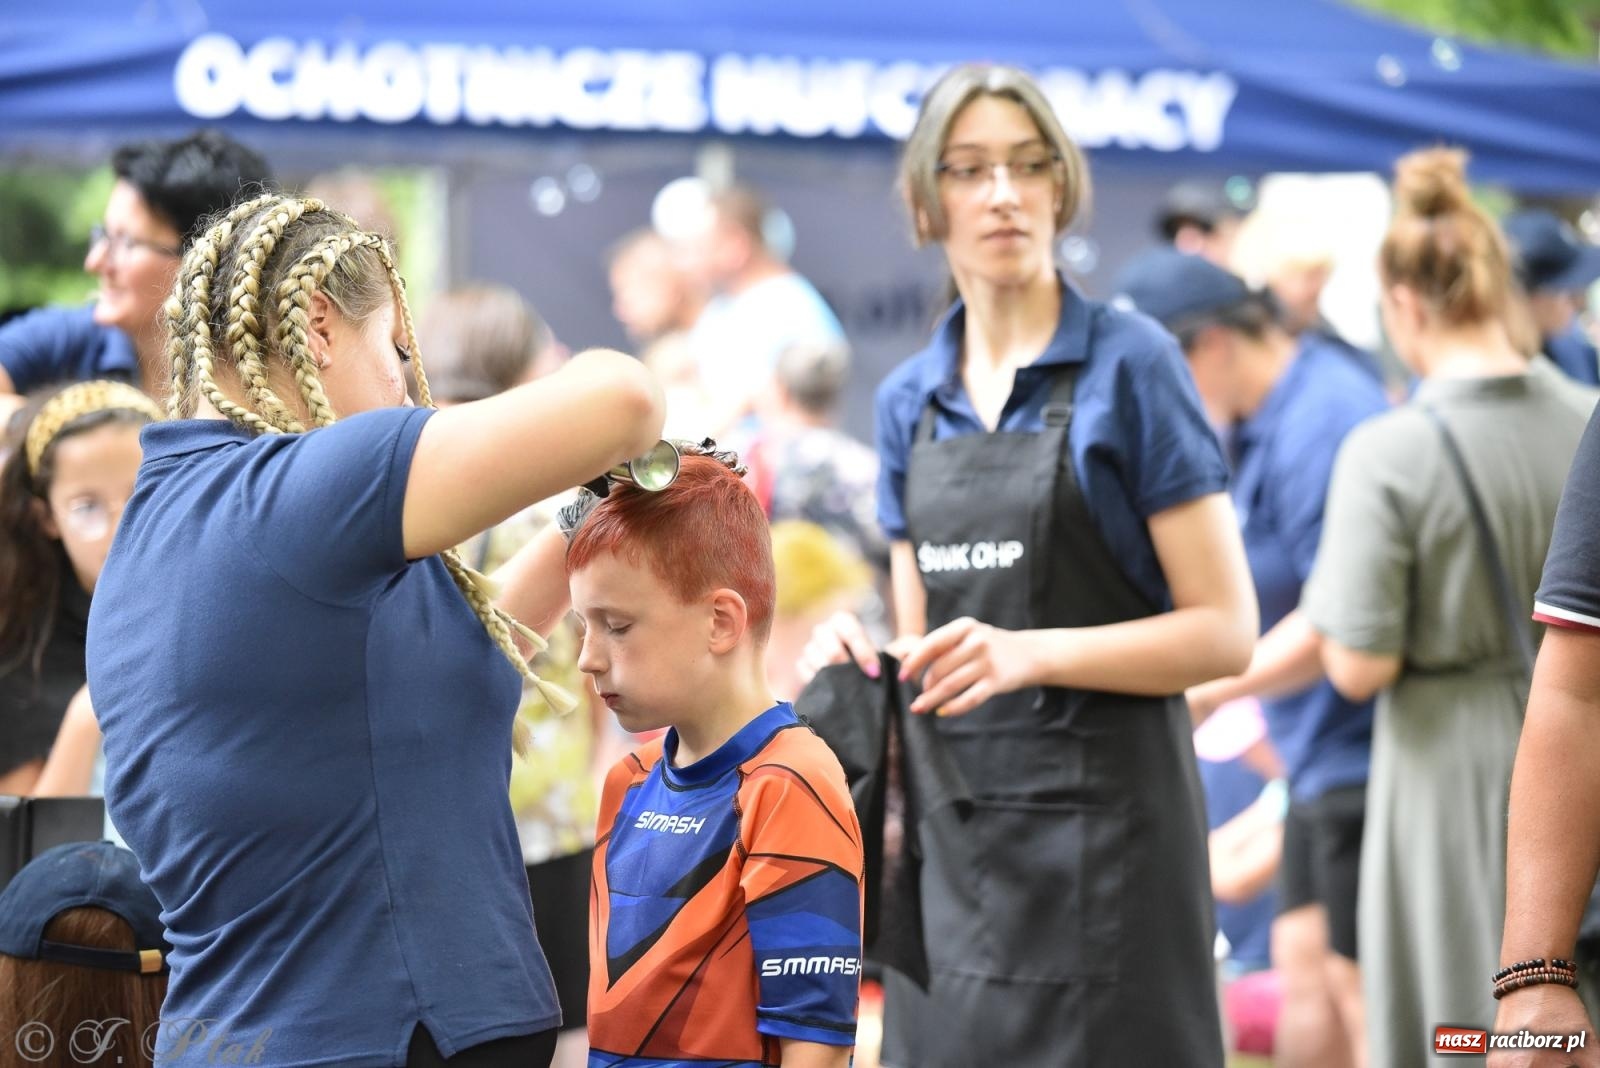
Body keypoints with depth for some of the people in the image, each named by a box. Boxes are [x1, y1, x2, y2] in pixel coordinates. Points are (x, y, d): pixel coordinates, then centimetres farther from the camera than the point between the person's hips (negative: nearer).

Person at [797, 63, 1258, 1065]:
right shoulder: (910, 400, 12)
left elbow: (1226, 632, -9)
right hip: (955, 830, 5)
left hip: (1100, 821, -5)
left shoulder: (1130, 363, -5)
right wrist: (863, 658, -3)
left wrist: (1032, 652, -20)